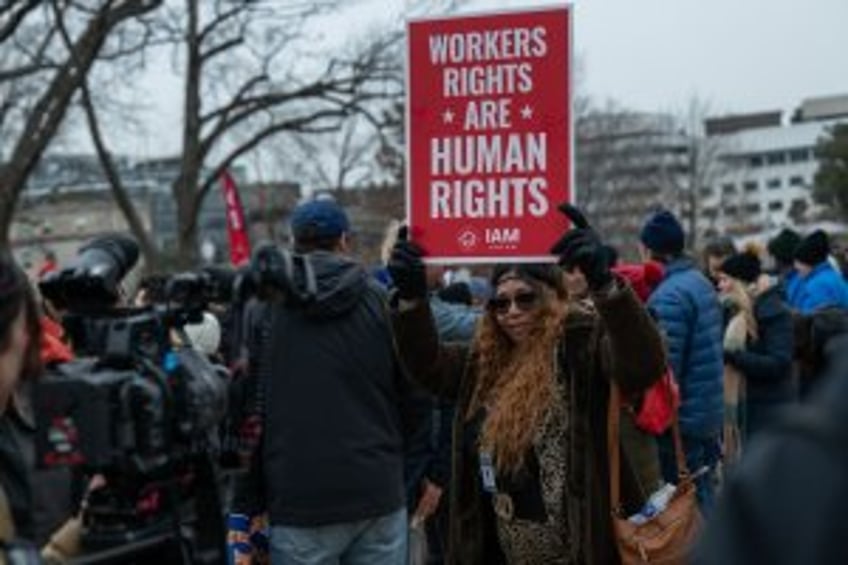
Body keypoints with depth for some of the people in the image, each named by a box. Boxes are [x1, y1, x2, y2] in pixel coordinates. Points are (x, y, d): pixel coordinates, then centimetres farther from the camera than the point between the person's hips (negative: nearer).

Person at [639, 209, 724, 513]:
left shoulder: (669, 296, -19)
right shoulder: (702, 283, 11)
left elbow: (664, 368, -23)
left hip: (683, 420, -9)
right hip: (711, 416, 9)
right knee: (702, 497, 18)